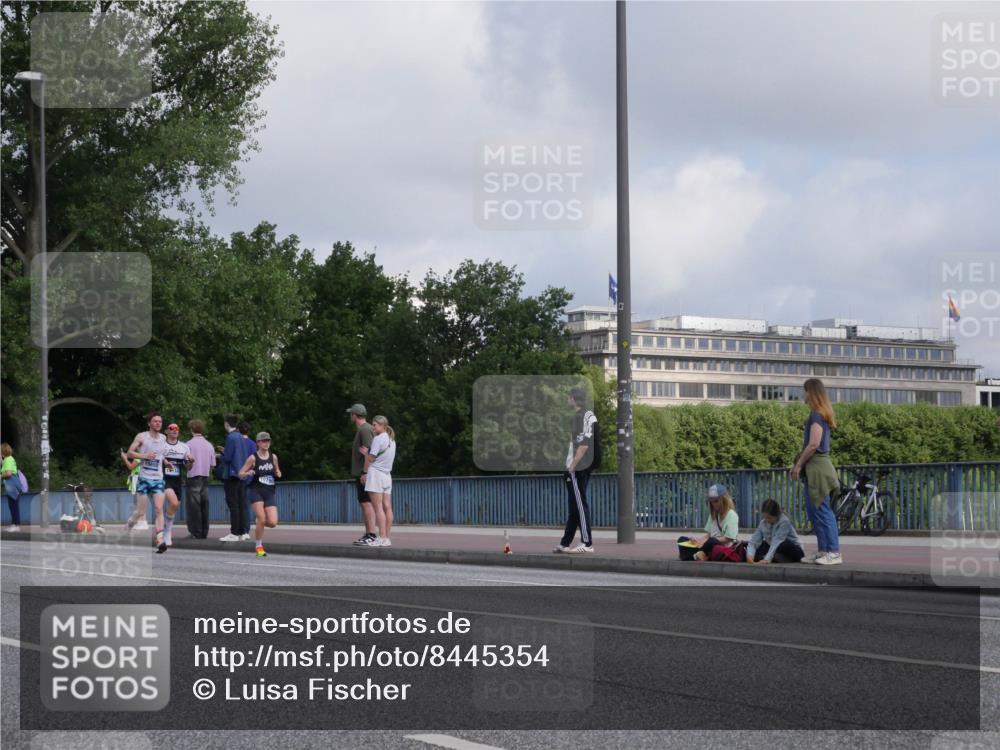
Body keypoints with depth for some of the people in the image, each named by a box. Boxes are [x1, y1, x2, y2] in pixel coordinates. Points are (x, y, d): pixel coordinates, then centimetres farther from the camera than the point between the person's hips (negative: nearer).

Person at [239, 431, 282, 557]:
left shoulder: (273, 457, 8)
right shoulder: (253, 458, -2)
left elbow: (278, 472, 22)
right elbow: (240, 474, 2)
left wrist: (278, 474, -1)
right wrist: (249, 473, -19)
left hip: (269, 492, 4)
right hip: (256, 491, -3)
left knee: (272, 523, -10)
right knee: (262, 519, -16)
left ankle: (259, 525, 24)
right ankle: (259, 546, 3)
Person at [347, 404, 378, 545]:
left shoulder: (365, 429, -12)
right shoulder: (361, 429, 20)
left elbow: (369, 452, -19)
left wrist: (366, 472, -23)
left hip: (364, 473, -11)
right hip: (361, 473, 11)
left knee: (366, 503, -13)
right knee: (364, 503, 12)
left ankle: (372, 535, -16)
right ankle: (368, 534, 15)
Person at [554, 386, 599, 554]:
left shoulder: (580, 417, -14)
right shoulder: (589, 416, 15)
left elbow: (584, 444, -21)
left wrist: (573, 465, -18)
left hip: (577, 469, -10)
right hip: (584, 468, 10)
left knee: (579, 505, -7)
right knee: (575, 506, 12)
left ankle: (587, 543, -7)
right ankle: (565, 543, 17)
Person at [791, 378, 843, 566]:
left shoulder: (817, 414, -12)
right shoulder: (821, 414, 16)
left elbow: (813, 444, -20)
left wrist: (799, 464, -11)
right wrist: (799, 464, 15)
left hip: (817, 466, -10)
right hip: (815, 467, 10)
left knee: (822, 511, -8)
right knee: (814, 512, 12)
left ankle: (834, 552, -8)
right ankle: (823, 551, 16)